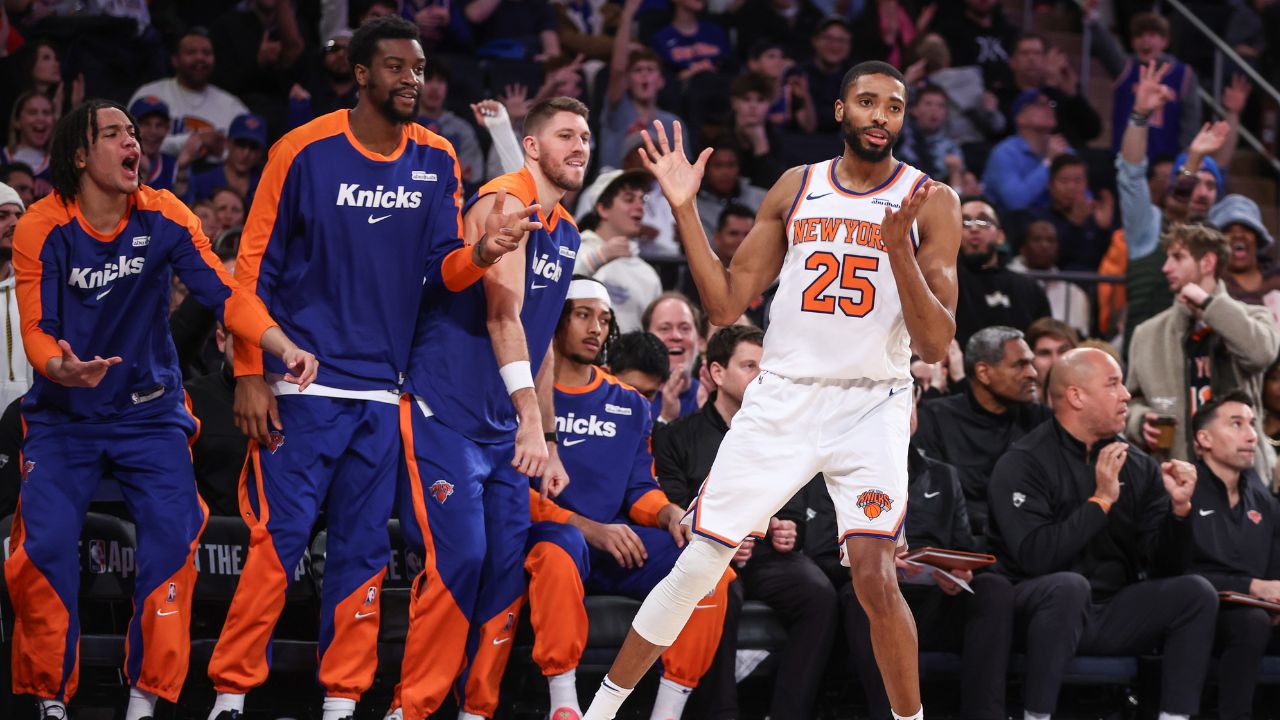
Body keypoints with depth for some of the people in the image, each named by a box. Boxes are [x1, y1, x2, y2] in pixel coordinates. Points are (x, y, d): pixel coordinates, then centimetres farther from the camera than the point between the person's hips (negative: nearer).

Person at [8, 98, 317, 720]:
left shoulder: (164, 217, -6)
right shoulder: (42, 228, -11)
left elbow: (224, 293, -10)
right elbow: (36, 329, -13)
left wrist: (283, 347, -25)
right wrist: (62, 369, -36)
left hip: (148, 411, 1)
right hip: (64, 414, -1)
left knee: (172, 535, -16)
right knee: (44, 545, -15)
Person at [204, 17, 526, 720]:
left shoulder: (436, 160, 7)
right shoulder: (305, 150, -5)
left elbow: (440, 267, 5)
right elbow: (254, 265, -2)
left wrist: (477, 256, -18)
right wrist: (249, 373, -7)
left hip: (384, 388, 4)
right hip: (303, 385, -4)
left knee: (363, 546, 5)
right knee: (279, 537, -9)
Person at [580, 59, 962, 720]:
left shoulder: (929, 202, -1)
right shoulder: (795, 189, 8)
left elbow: (935, 347, -8)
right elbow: (726, 305, 8)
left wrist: (898, 248, -21)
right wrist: (685, 210, 0)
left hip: (871, 407, -2)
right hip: (780, 400, 2)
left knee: (874, 577, -20)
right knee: (695, 567, 1)